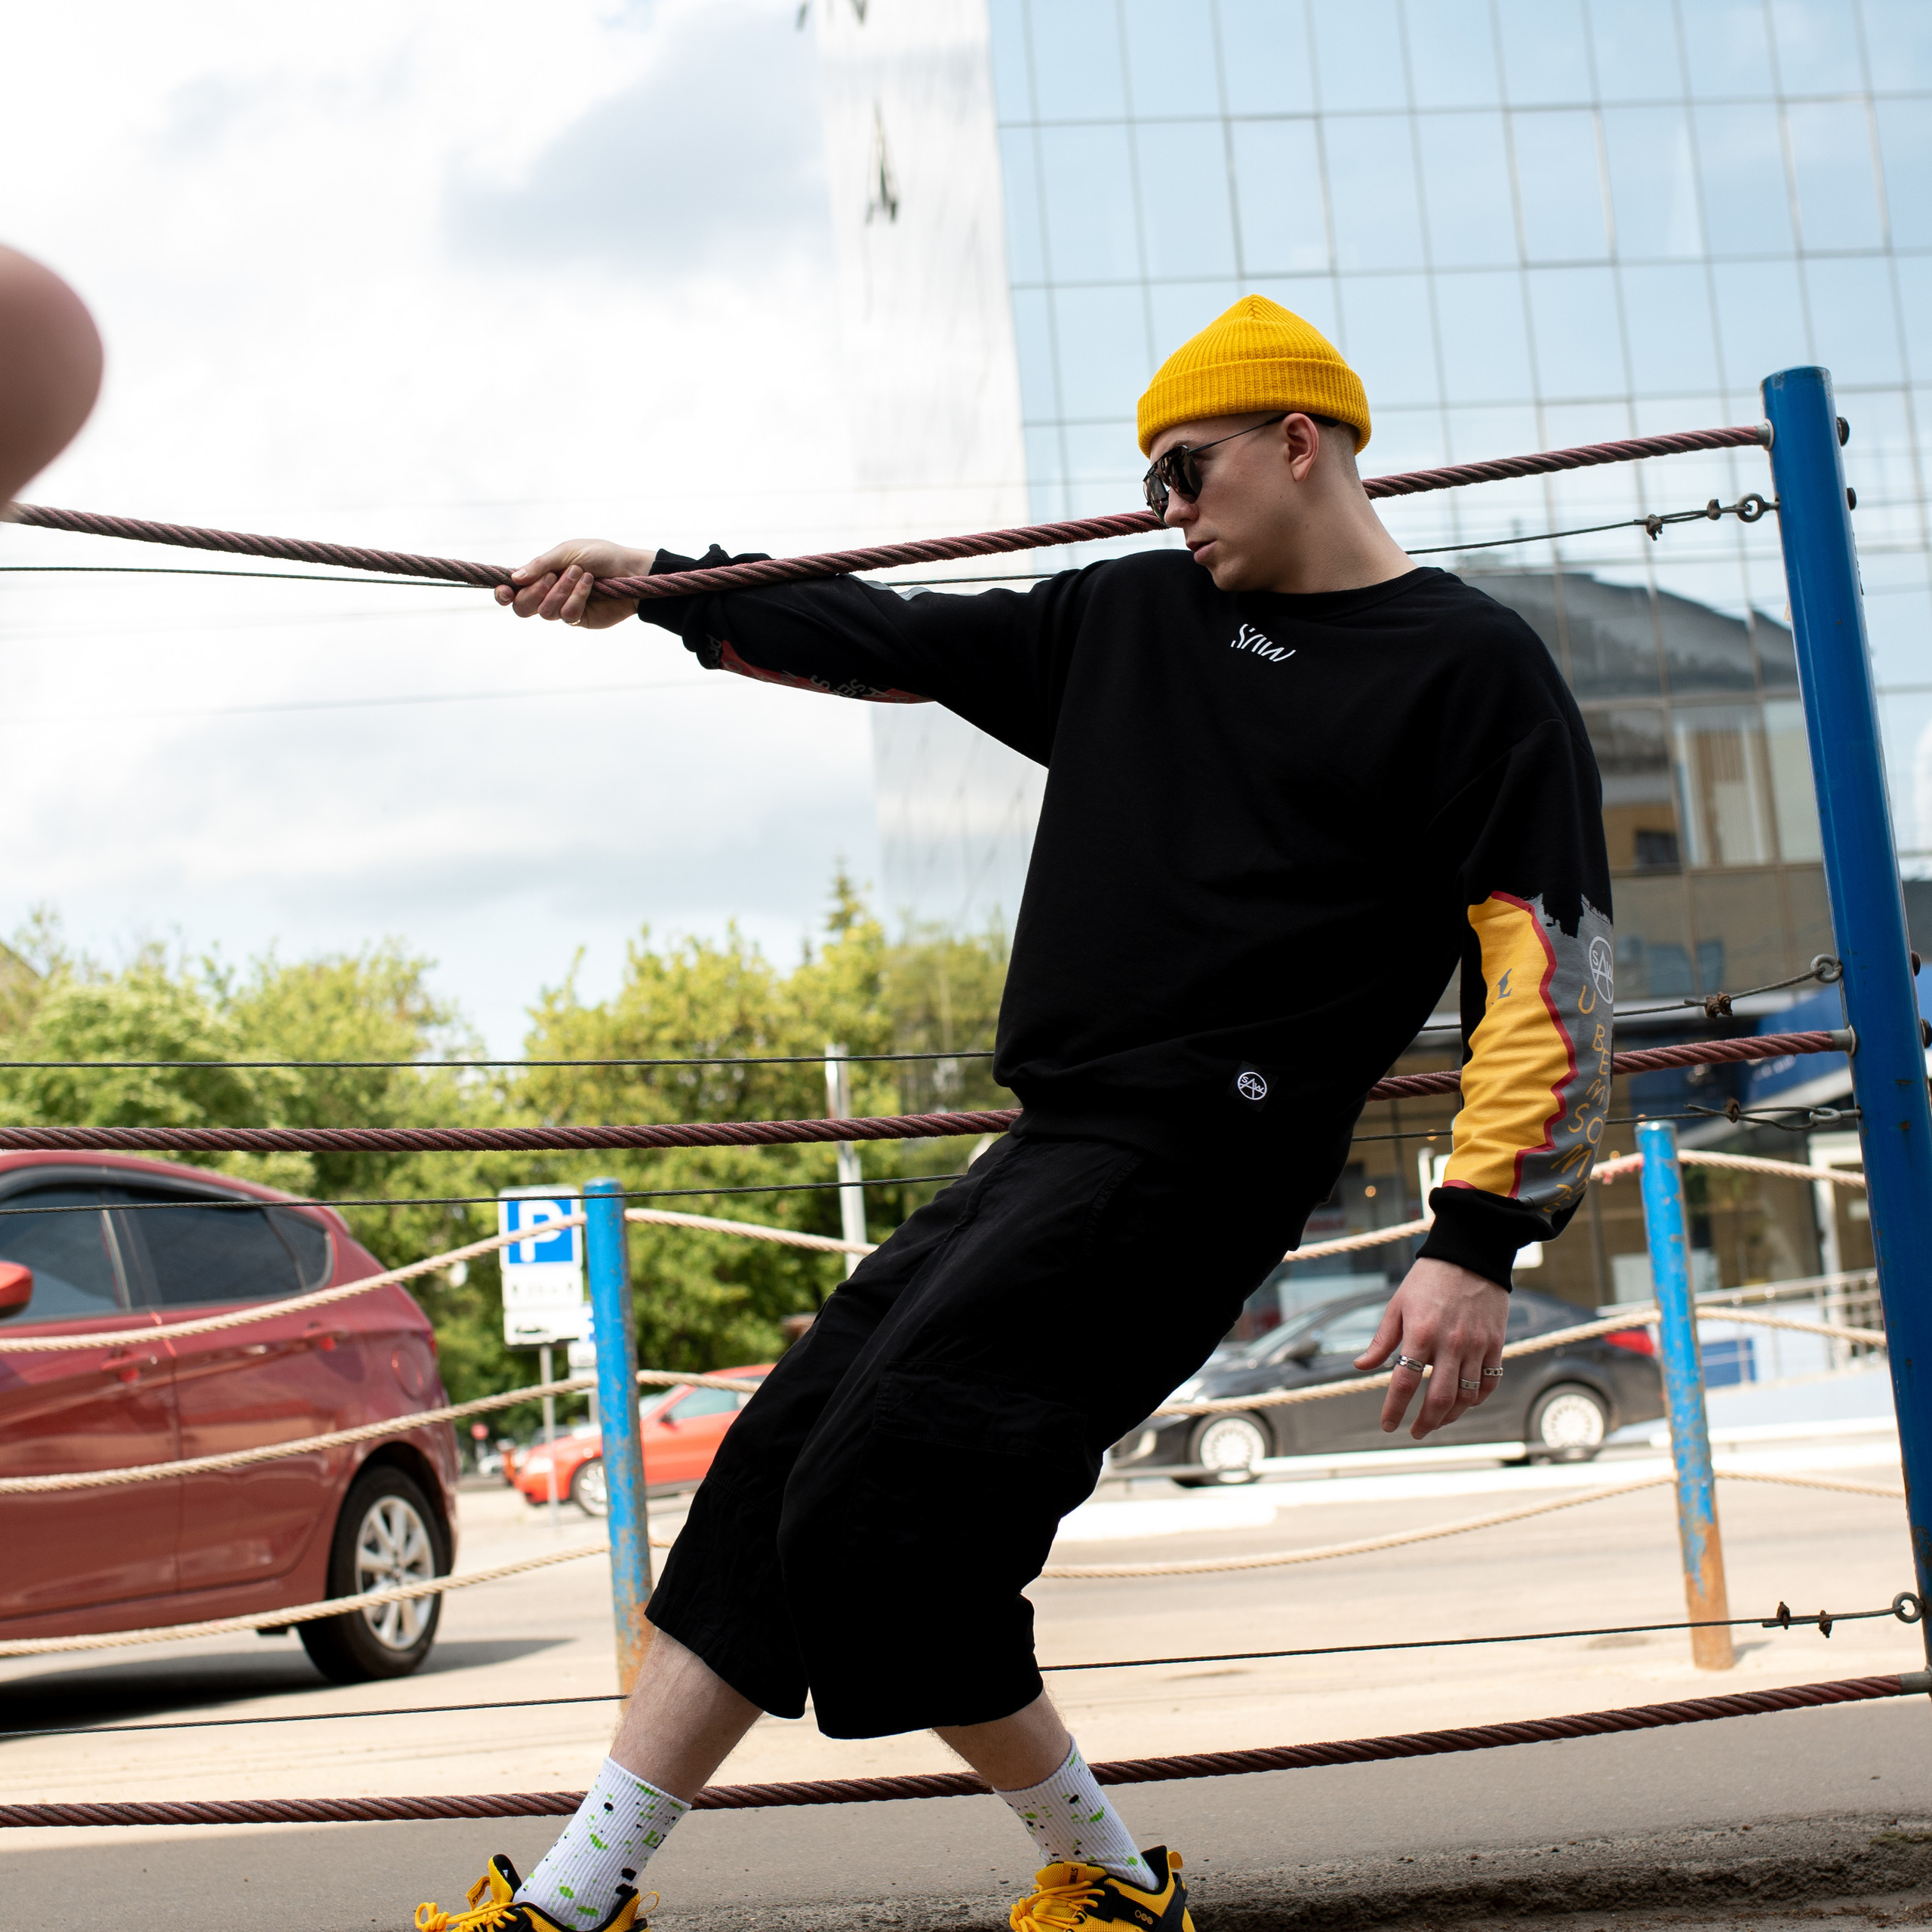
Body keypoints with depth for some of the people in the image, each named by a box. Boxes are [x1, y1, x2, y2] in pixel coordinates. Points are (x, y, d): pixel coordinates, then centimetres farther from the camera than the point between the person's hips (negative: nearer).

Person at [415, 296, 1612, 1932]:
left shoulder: (1472, 668, -3)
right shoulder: (1135, 616, 17)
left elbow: (1550, 962, -9)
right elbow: (900, 642, 24)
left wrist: (1480, 1243, -18)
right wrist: (661, 588, 21)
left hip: (1196, 1164, -7)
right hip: (1053, 1153, 8)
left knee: (882, 1505, -17)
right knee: (777, 1475, 3)